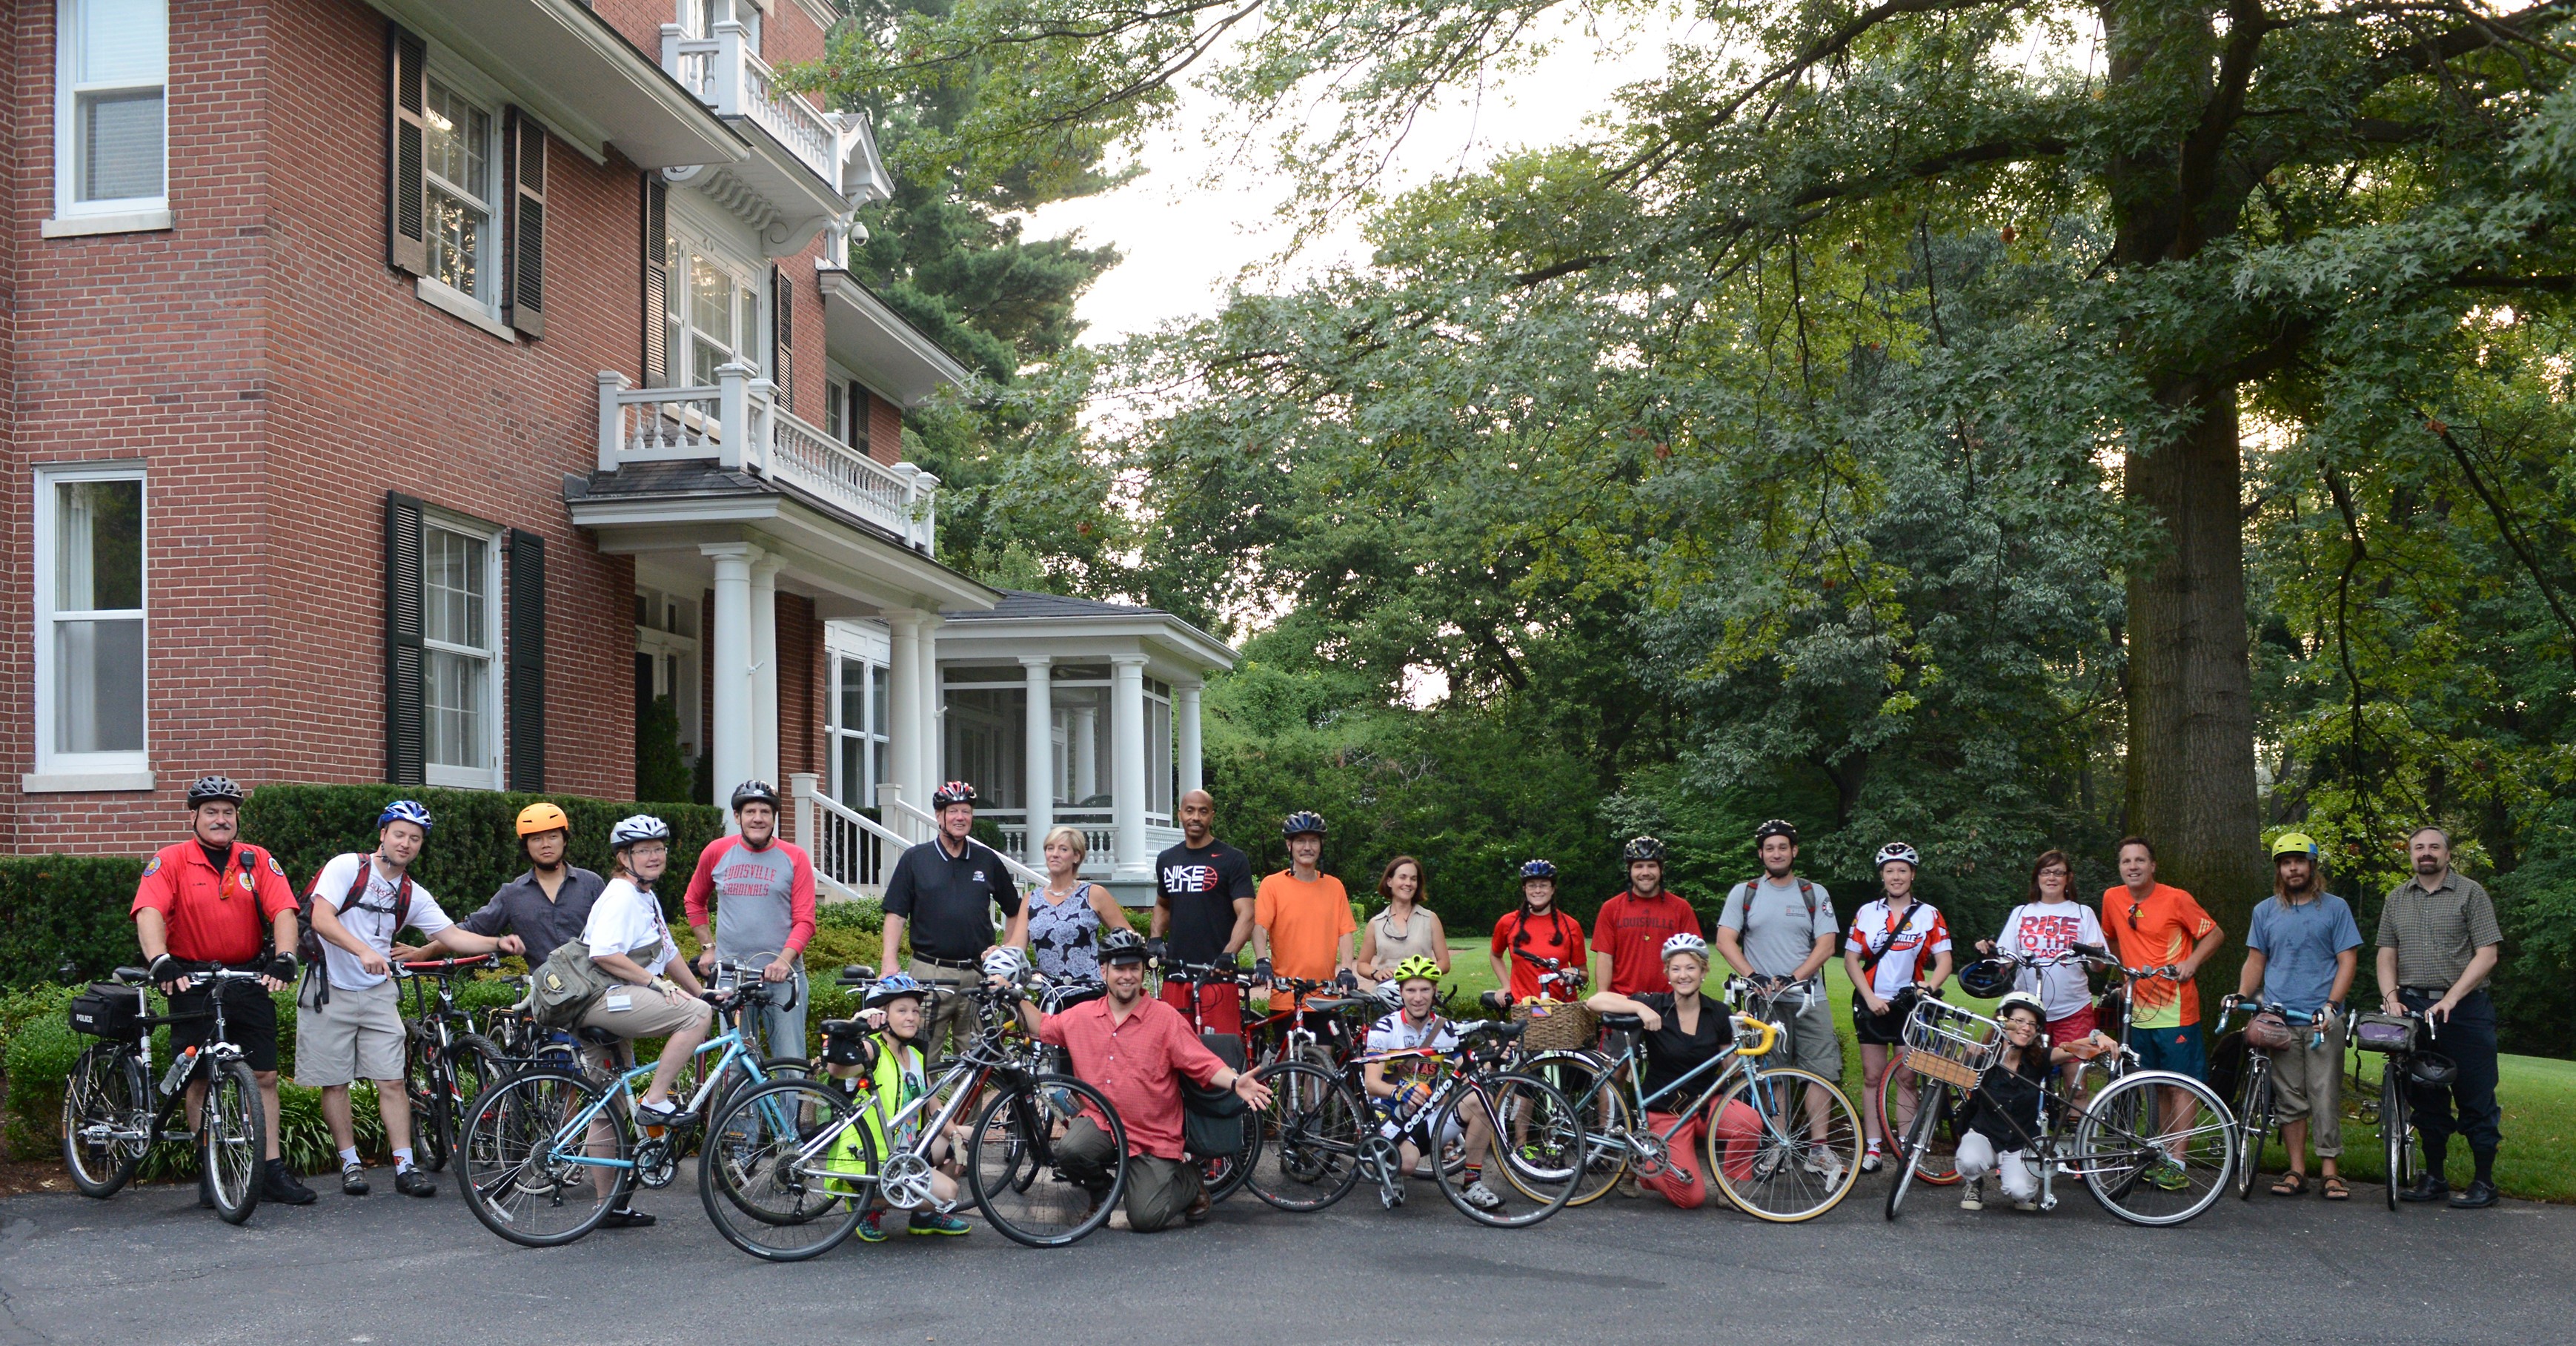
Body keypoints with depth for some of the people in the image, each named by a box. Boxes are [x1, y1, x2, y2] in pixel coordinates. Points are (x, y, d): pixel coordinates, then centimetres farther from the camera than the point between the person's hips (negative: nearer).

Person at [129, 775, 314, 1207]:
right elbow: (149, 913, -18)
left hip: (248, 980, 2)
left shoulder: (257, 861, 4)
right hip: (193, 982, -2)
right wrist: (160, 961, -35)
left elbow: (283, 911, -6)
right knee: (201, 1079, 3)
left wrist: (284, 957, -24)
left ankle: (271, 1171, 6)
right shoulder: (170, 861, -4)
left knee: (265, 1076, 1)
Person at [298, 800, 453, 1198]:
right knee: (334, 1082, 3)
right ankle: (351, 1164, 14)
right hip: (330, 990, -3)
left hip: (378, 993, 3)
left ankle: (405, 1166, -1)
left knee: (392, 1081, -3)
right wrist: (363, 950, -34)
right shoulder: (346, 867, -7)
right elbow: (321, 918, -20)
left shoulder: (414, 896, 6)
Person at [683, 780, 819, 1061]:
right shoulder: (717, 852, 8)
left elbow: (804, 921, -3)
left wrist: (784, 960, -18)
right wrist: (707, 947, 14)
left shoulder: (794, 857, 2)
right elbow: (693, 901, 24)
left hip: (781, 974, -2)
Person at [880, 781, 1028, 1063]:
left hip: (978, 974, 2)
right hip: (929, 975, -2)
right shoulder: (914, 859, 6)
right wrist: (890, 961, -8)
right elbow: (896, 914, 3)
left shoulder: (988, 860, 11)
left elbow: (1015, 912, 19)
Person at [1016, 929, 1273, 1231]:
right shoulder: (1081, 1016, 4)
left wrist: (1236, 1081, -30)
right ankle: (1100, 1194, 6)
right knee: (1069, 1149, -29)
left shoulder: (1166, 1018, -7)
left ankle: (1189, 1180, 20)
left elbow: (1203, 1063, -13)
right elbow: (1043, 1027, 21)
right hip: (1101, 1124, 3)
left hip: (1154, 1138, -3)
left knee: (1145, 1218, -14)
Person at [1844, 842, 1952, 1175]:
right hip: (1872, 1003, 1)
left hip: (1909, 1004, -1)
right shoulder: (1866, 913, 5)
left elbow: (1944, 962, -1)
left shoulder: (1929, 915, 2)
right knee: (1873, 1077, 3)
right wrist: (1871, 998, -7)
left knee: (1906, 1079, 0)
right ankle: (1873, 1148, 6)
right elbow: (1851, 959, 4)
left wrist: (1927, 989, -19)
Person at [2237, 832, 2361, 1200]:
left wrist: (2331, 1005, -11)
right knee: (2289, 1098, 3)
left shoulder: (2335, 908, 6)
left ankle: (2329, 1170, 1)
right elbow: (2255, 962, 16)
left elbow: (2347, 960, 2)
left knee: (2326, 1096, -3)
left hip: (2323, 1019, -2)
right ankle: (2297, 1170, 7)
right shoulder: (2265, 911, 14)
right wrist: (2241, 998, 0)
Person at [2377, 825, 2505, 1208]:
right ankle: (2434, 1177, 17)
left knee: (2475, 1098, -2)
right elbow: (2386, 954, 12)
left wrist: (2451, 998, -16)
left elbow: (2486, 955, -7)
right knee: (2424, 1097, 8)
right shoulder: (2397, 898, 13)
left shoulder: (2471, 894, 0)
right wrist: (2390, 997, -5)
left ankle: (2484, 1181, 5)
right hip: (2412, 1008, 4)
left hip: (2464, 1009, -4)